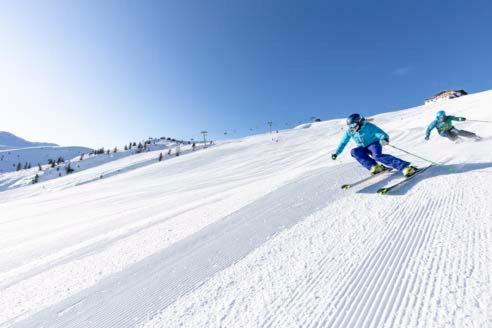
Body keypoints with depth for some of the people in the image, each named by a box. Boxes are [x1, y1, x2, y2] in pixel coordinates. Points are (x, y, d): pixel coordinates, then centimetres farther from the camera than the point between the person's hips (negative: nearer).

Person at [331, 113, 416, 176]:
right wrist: (336, 153, 0)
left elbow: (379, 133, -28)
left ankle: (405, 168, -31)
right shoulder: (349, 132, -6)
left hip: (374, 144, -5)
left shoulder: (368, 127, -18)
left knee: (377, 156, -34)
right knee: (354, 151, -24)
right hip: (364, 148, 5)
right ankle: (375, 167, -24)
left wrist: (384, 138, -51)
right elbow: (343, 142, 3)